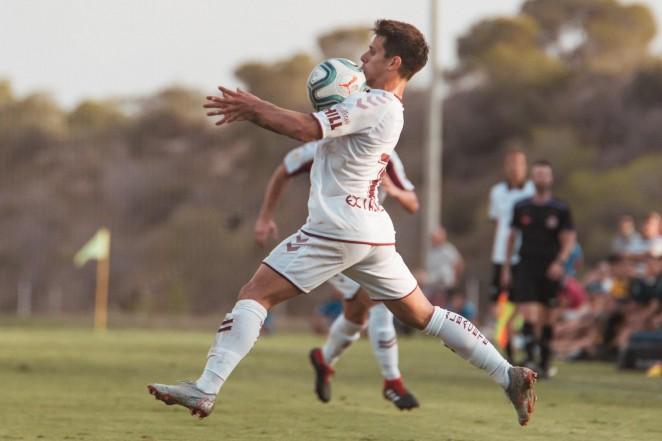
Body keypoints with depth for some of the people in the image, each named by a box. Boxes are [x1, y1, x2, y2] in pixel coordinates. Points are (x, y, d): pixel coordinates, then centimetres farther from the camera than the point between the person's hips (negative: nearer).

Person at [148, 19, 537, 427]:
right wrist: (255, 111, 6)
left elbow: (307, 129, -20)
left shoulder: (373, 105, -13)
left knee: (254, 295, -6)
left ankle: (205, 390, -13)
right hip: (375, 231, 9)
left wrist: (254, 106, -6)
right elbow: (316, 128, 17)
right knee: (423, 315, 14)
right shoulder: (391, 110, 16)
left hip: (335, 228, -9)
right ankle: (509, 376, 8)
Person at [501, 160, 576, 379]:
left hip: (549, 270, -1)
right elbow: (512, 237, 15)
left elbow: (569, 240, 0)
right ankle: (529, 359, -17)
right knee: (529, 315, -14)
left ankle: (544, 363, 16)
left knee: (546, 318, 6)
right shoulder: (521, 207, 8)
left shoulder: (560, 210, 2)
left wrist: (559, 262, -17)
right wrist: (506, 268, 12)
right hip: (526, 268, 1)